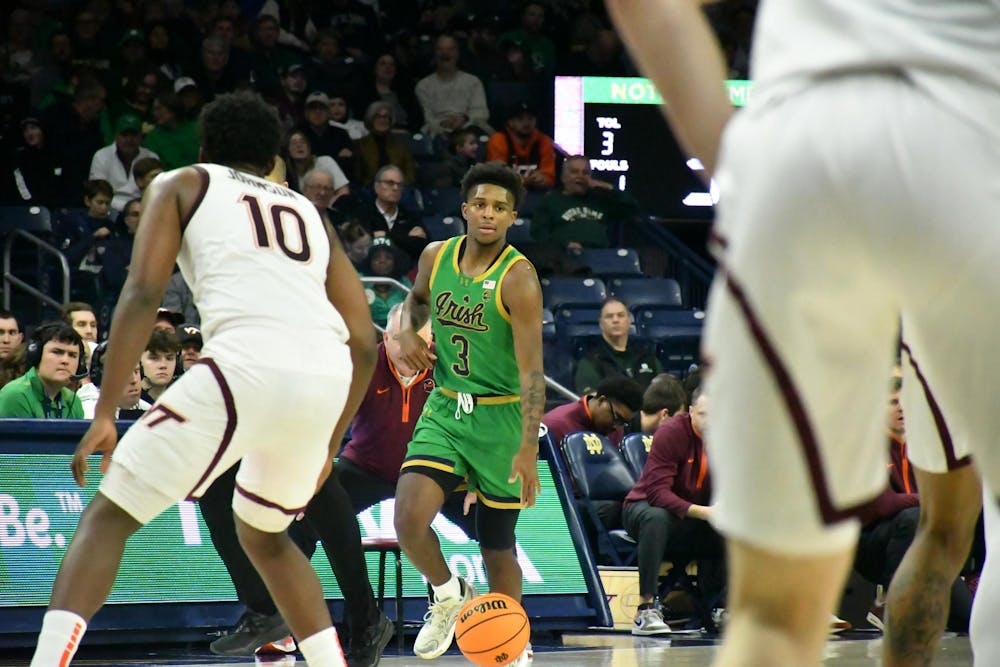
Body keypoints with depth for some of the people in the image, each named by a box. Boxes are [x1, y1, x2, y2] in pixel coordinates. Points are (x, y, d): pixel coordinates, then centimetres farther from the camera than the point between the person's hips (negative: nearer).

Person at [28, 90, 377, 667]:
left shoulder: (182, 185, 20)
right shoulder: (309, 212, 32)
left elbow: (143, 294, 3)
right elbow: (363, 343, 25)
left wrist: (105, 415, 1)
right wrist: (328, 448, 33)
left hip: (248, 365, -5)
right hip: (326, 380, 5)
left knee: (109, 516, 5)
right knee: (264, 535, 30)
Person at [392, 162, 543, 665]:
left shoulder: (518, 279, -17)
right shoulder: (436, 257, -1)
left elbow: (531, 371, -22)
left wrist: (528, 448, -31)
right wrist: (408, 330, 1)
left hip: (499, 416, -4)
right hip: (444, 409, 4)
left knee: (496, 543, 6)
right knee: (409, 522, -15)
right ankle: (448, 594, 15)